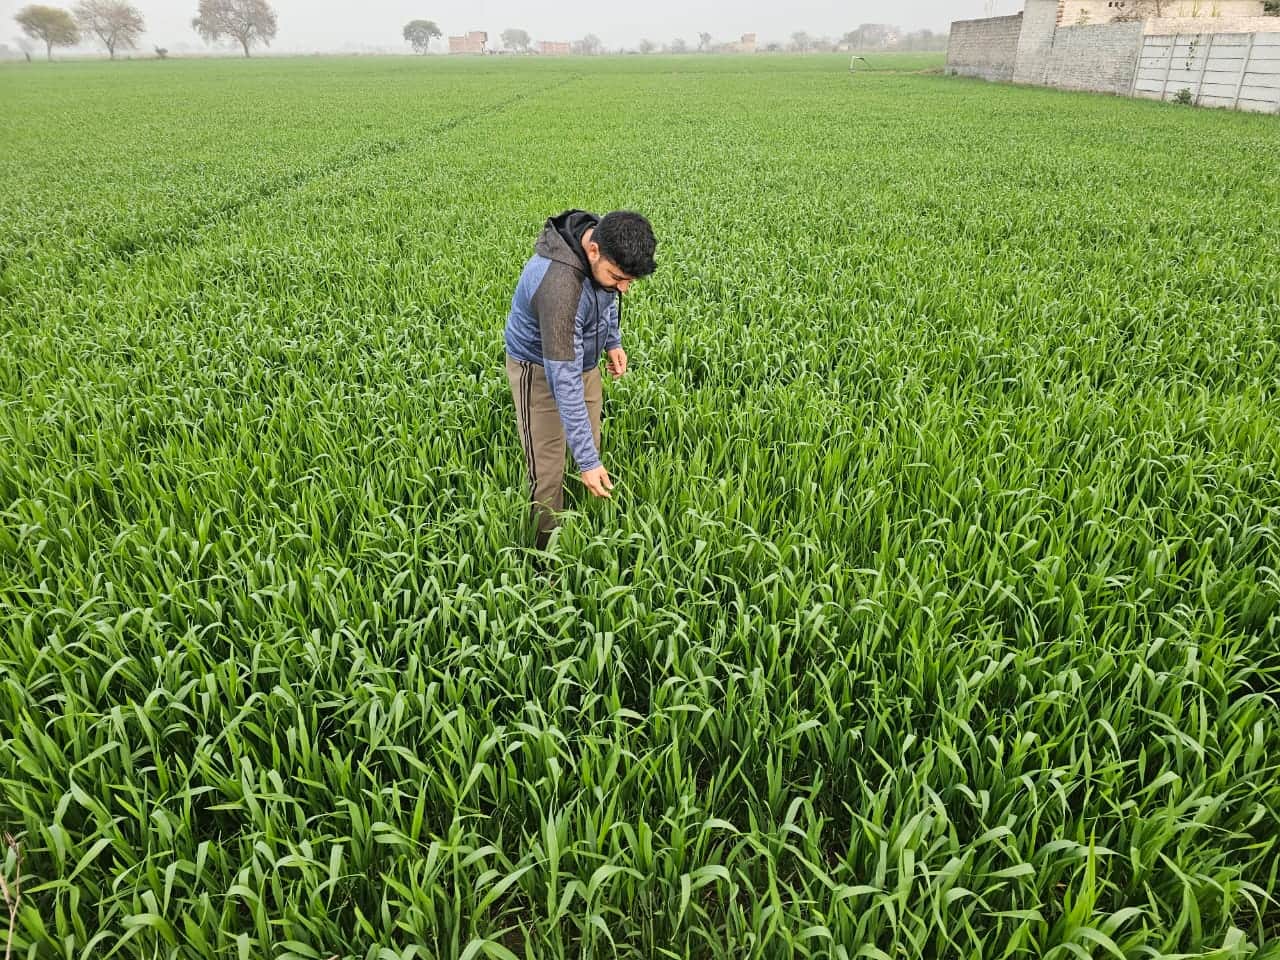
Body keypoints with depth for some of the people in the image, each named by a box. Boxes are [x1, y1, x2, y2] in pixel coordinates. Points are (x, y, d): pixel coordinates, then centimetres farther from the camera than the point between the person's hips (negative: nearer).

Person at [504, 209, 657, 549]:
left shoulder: (602, 236, -17)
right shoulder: (559, 285, -41)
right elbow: (564, 381, -39)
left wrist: (613, 339, 3)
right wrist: (587, 460, -37)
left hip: (581, 359, 7)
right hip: (541, 369, -7)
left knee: (593, 450, 11)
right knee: (547, 472, -4)